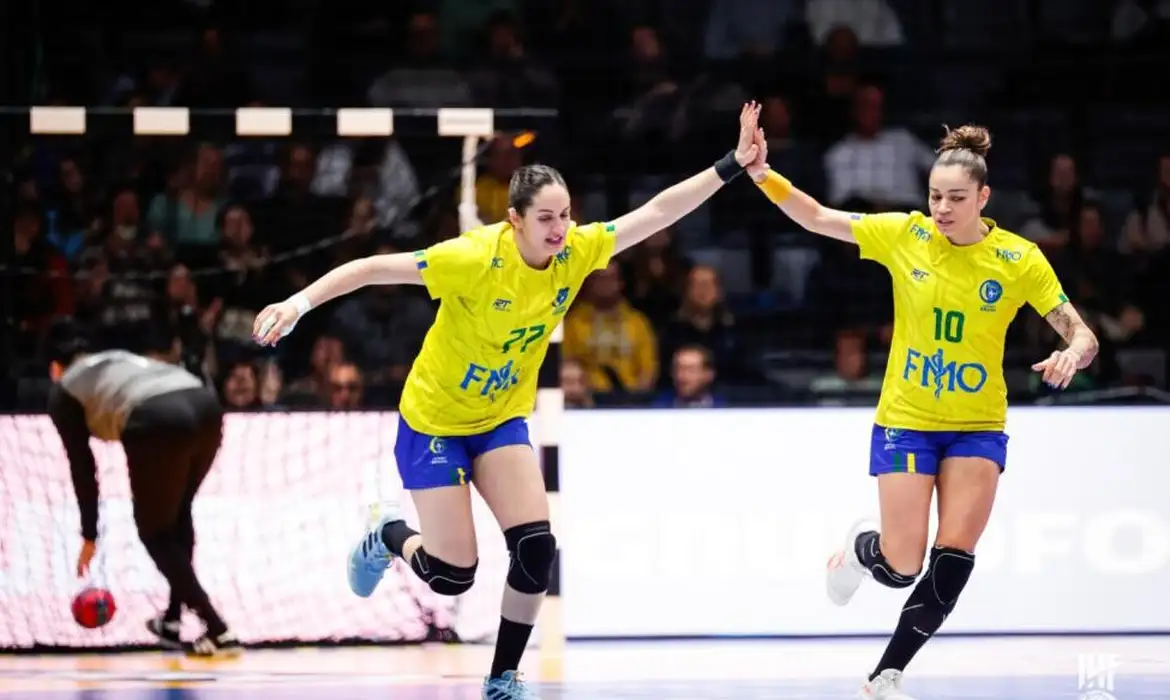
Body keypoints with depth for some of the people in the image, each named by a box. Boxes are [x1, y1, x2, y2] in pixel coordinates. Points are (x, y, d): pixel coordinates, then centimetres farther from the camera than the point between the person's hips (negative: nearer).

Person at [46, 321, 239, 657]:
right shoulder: (120, 360, 40)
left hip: (159, 421, -6)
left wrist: (89, 535, 30)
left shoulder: (64, 390, 23)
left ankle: (217, 631, 1)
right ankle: (174, 620, 34)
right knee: (177, 512, 29)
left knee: (154, 531, 11)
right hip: (205, 405, 6)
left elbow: (82, 468, 22)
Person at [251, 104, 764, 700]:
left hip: (502, 419, 5)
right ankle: (389, 539, 30)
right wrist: (301, 302, -37)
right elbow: (374, 268, -28)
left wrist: (731, 166, -18)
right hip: (434, 419, -5)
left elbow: (655, 213, -11)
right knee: (453, 575, -5)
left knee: (536, 550, -11)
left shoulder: (577, 252, -14)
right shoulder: (476, 258, -29)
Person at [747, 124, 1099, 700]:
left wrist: (1073, 355, -33)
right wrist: (762, 174, -17)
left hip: (978, 426, 1)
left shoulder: (1019, 259, -10)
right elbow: (817, 218, -2)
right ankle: (860, 548, 33)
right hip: (906, 420, -1)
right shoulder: (904, 234, -9)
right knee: (900, 569, -5)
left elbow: (1081, 335, -10)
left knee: (953, 560, -10)